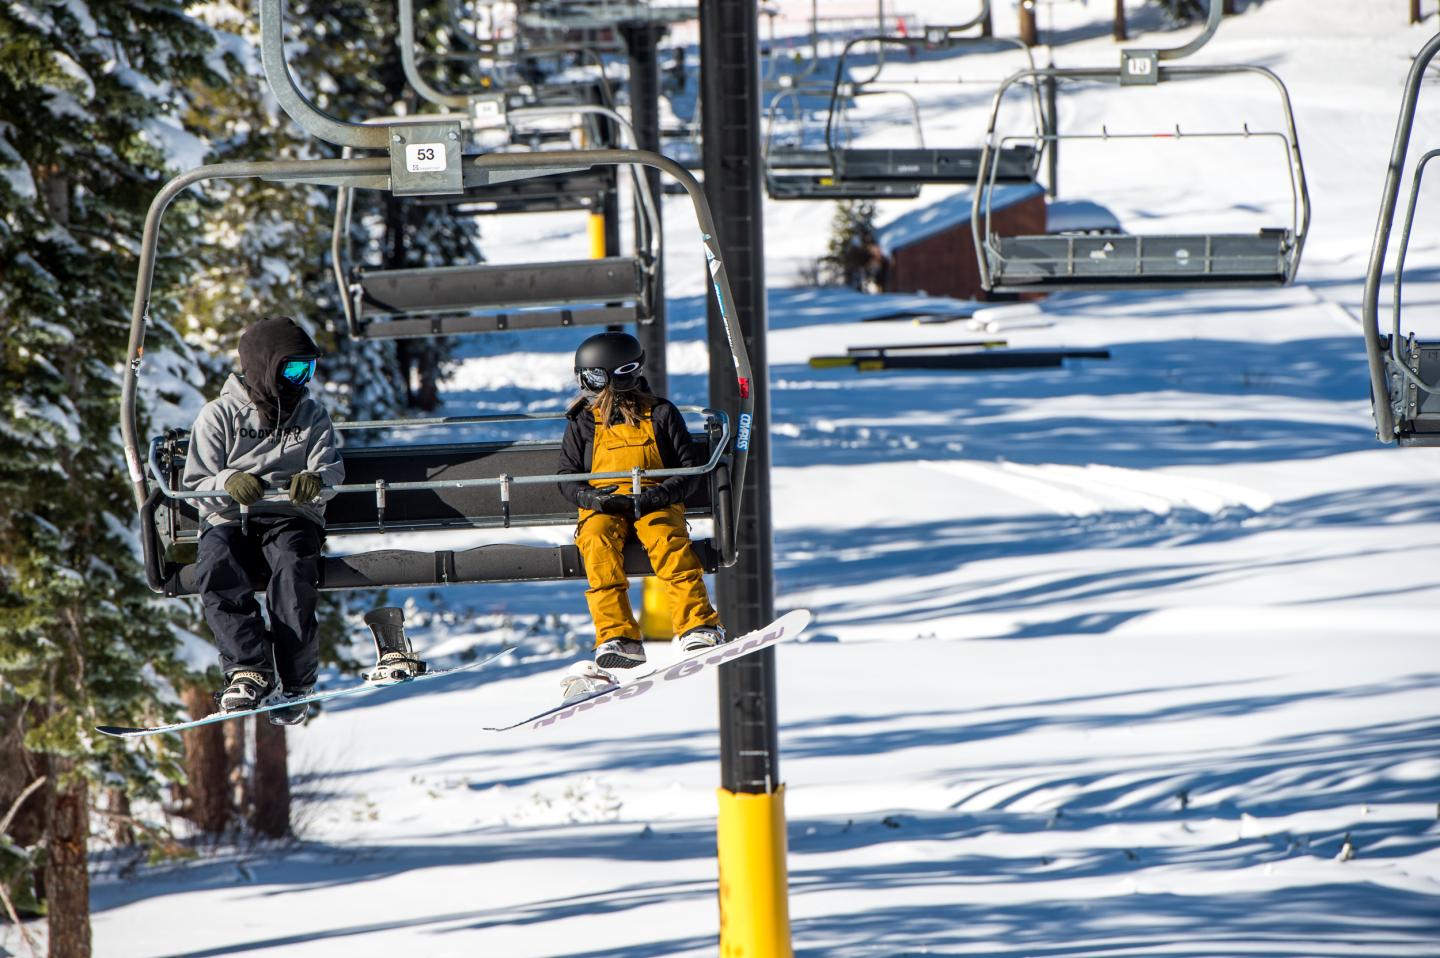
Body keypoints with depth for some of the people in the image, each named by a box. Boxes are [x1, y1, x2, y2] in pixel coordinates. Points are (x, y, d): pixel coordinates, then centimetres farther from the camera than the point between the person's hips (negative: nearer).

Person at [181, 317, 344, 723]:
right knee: (216, 569, -35)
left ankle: (293, 686, -34)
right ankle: (249, 670, -42)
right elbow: (197, 484, 3)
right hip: (229, 521, -1)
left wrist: (317, 479, -22)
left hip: (291, 518, 1)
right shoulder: (219, 416, 9)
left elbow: (332, 468, 4)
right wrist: (228, 484, -21)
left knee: (294, 570, -34)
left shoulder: (311, 416, 18)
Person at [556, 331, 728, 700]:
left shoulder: (661, 414, 11)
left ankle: (698, 626, -39)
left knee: (669, 542, -34)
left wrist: (660, 494, -12)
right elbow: (567, 476, 16)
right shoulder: (583, 423, 17)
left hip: (655, 501, -1)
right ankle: (619, 638, -40)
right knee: (599, 545, -32)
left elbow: (690, 467, 7)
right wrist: (588, 497, -8)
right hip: (602, 506, 1)